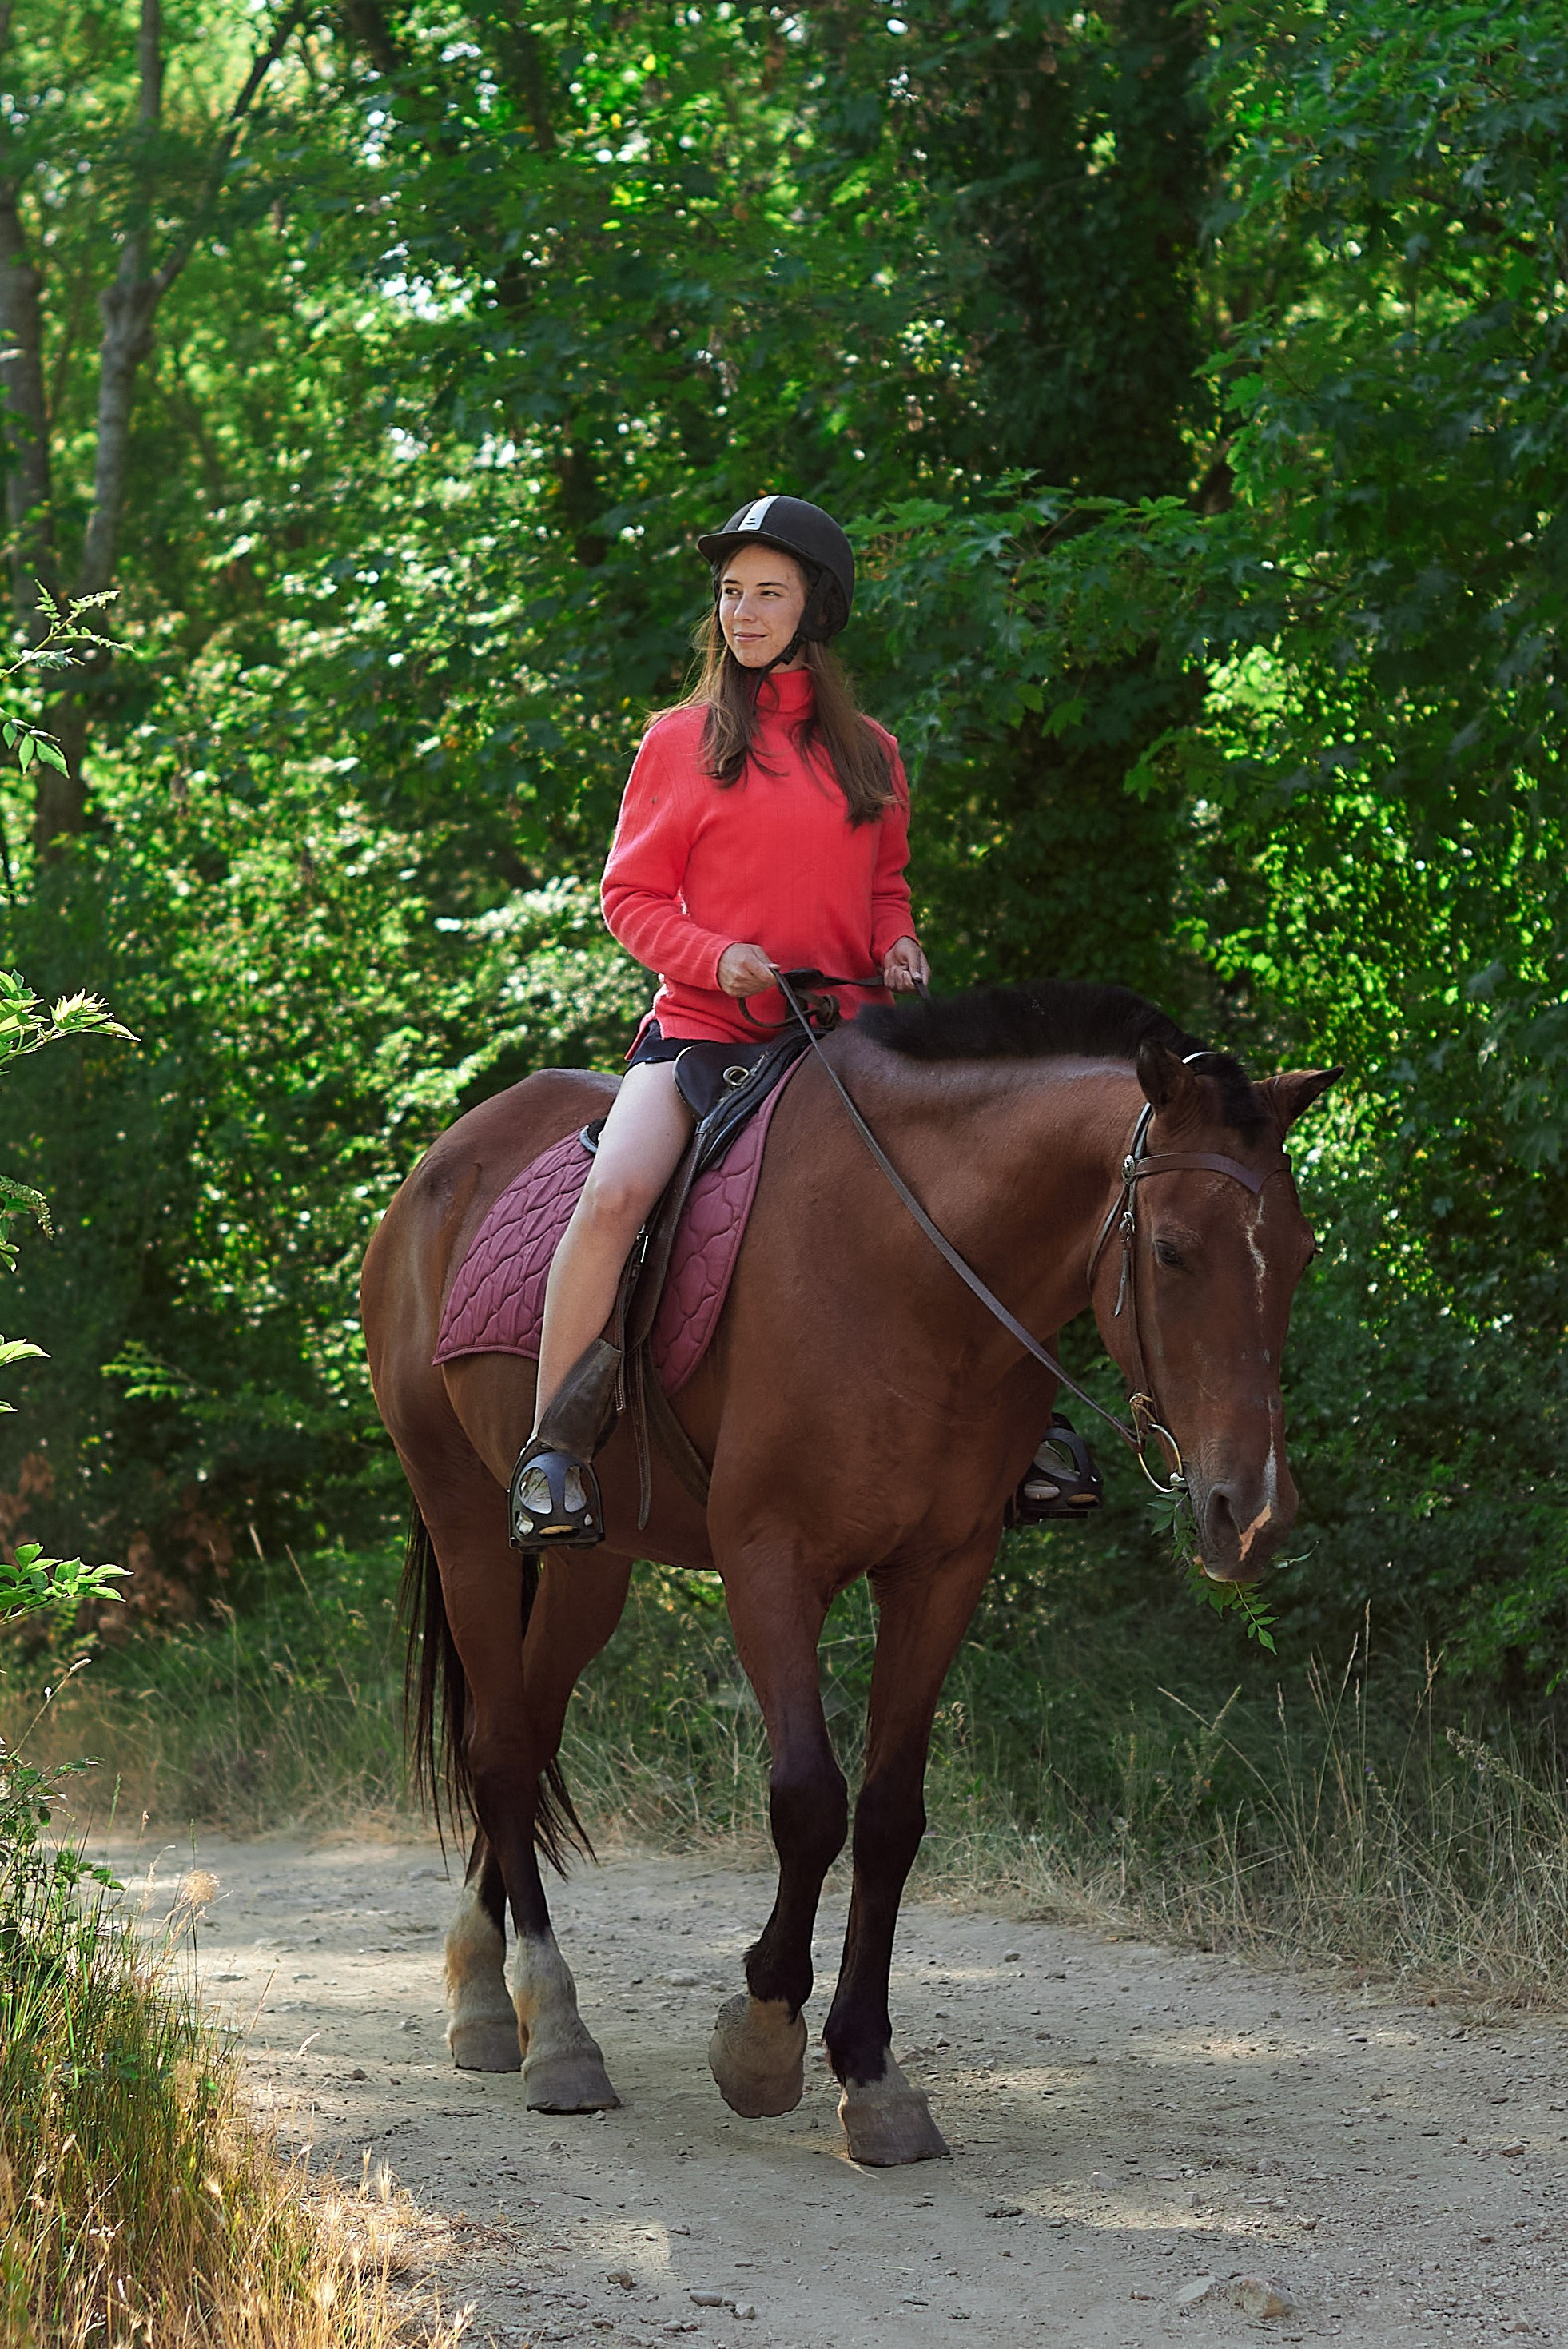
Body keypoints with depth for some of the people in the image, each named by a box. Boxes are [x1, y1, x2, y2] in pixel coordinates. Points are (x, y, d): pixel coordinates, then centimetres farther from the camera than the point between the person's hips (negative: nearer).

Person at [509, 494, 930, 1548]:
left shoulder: (872, 753, 12)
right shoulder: (682, 742, 3)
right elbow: (630, 896, 2)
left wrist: (899, 948, 0)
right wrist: (717, 958, -15)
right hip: (704, 1026, -4)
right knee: (614, 1193, -28)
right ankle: (550, 1447, -21)